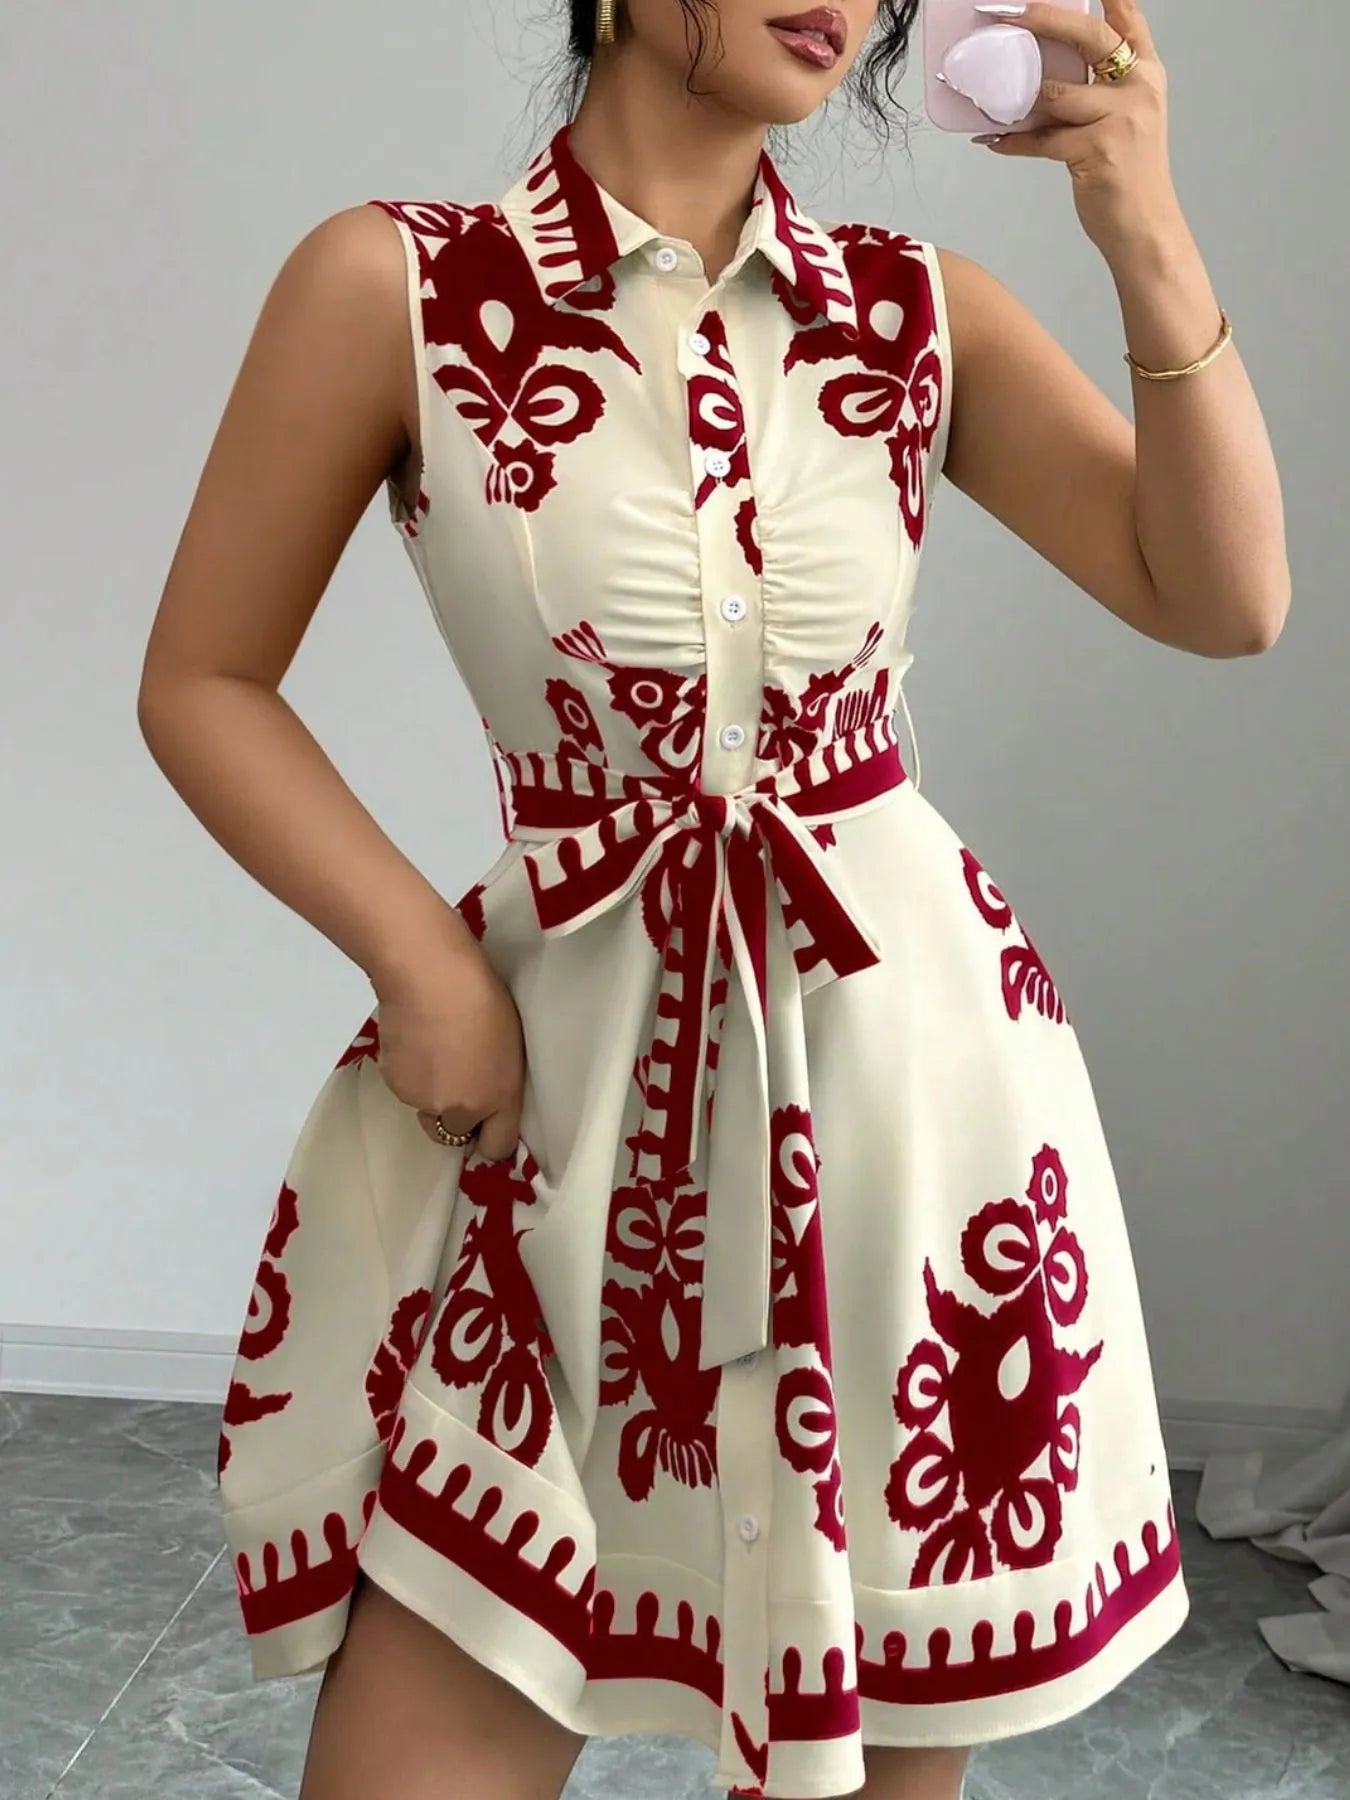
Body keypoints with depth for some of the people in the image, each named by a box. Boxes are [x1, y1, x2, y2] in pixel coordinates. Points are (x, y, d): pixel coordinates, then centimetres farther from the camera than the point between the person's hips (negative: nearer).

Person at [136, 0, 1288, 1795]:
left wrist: (1148, 240, -14)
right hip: (574, 1072, -2)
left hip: (910, 1056, 2)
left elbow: (1224, 602, -3)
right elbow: (203, 681, 2)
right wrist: (422, 960, -8)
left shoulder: (923, 312, 3)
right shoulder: (391, 284, -4)